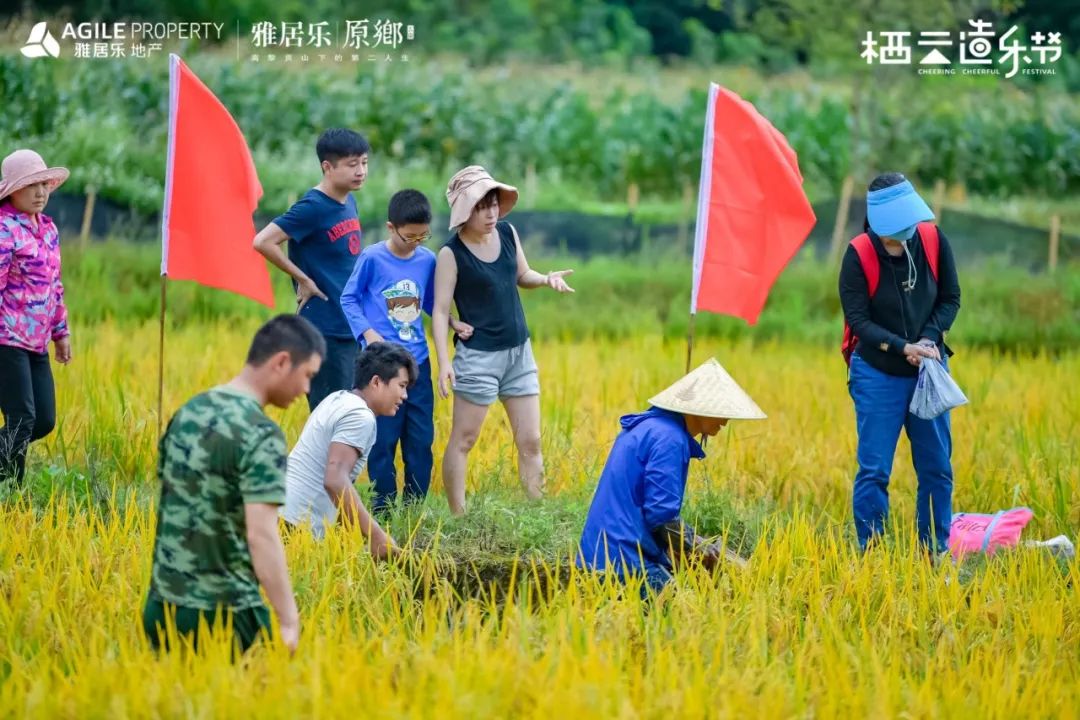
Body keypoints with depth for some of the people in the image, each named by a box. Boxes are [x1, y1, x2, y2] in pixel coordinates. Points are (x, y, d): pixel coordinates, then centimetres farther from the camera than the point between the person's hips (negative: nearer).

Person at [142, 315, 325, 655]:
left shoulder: (188, 412, 9)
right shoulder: (261, 436, -16)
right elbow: (260, 534, -23)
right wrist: (289, 622, -23)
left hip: (161, 606, 8)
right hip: (224, 613, -7)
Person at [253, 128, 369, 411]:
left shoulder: (349, 203, 10)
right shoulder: (312, 208, -14)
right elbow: (263, 242, -22)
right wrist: (303, 279, -14)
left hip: (352, 329, 8)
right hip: (324, 331, -8)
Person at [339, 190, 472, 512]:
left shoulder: (428, 260, 4)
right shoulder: (372, 258, -8)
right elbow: (348, 299, -1)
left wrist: (452, 323, 2)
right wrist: (367, 332, -14)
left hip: (418, 361, 4)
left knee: (421, 439, 6)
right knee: (383, 439, -1)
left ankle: (415, 508, 16)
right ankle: (383, 509, 9)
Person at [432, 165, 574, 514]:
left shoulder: (508, 233, 2)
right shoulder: (451, 254, -14)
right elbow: (440, 310, -14)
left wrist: (547, 279, -3)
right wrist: (443, 362, -22)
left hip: (519, 353, 6)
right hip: (478, 356, -6)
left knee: (530, 442, 8)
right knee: (463, 441, 2)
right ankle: (458, 518, 7)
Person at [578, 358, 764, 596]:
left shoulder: (650, 426, 16)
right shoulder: (670, 440, -14)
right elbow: (661, 515, -18)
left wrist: (703, 547, 16)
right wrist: (702, 552, -4)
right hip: (627, 559, -10)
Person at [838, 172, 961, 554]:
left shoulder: (933, 240, -6)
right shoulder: (859, 254, -15)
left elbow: (950, 300, 4)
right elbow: (858, 320, -14)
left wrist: (930, 338, -14)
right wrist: (904, 348, -25)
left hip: (928, 370, 3)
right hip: (878, 374, -3)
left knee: (937, 468, 7)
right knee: (874, 470, -3)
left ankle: (937, 552, 16)